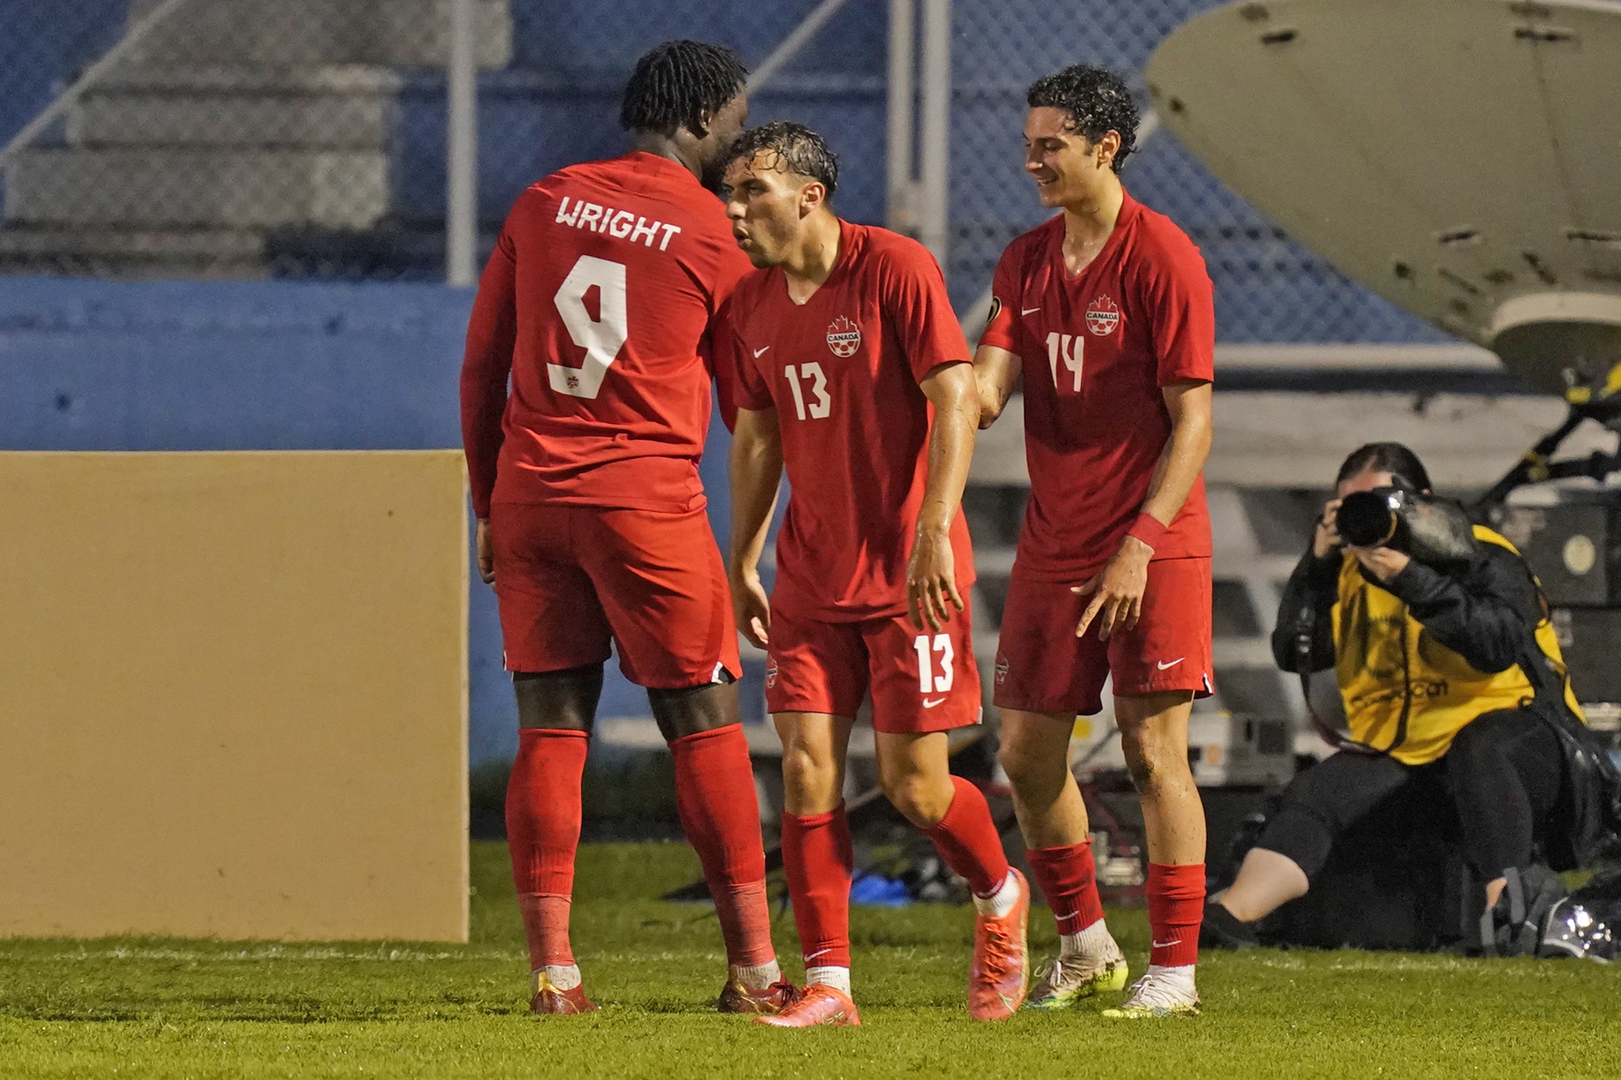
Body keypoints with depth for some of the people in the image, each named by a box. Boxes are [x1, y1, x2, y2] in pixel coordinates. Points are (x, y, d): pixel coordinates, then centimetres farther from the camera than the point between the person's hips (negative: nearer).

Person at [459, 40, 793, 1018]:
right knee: (706, 726, 3)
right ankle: (754, 967, 3)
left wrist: (489, 507, 19)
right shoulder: (715, 237, -2)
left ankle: (553, 971, 2)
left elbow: (481, 369, 11)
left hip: (529, 496, 4)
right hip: (647, 498, -4)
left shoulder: (545, 203, 9)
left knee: (550, 729, 5)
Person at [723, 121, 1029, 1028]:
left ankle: (1000, 897, 27)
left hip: (910, 575, -6)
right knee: (808, 773, -3)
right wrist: (742, 566, 17)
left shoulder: (895, 270, -12)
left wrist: (934, 531, -22)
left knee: (916, 784, -3)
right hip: (811, 575, 6)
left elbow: (956, 400, -15)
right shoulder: (753, 303, 8)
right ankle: (828, 984, 1)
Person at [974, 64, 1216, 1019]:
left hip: (1154, 547, -7)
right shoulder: (1026, 261, 10)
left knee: (1154, 749, -7)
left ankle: (1174, 969, -2)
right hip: (1053, 544, 7)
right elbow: (985, 391, 3)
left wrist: (1140, 542, -19)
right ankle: (1086, 948, 21)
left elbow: (1193, 421, -12)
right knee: (1028, 751, 6)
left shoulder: (1163, 258, -10)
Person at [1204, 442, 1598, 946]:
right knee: (1315, 792, -16)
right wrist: (1319, 562, -11)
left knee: (1478, 749, -38)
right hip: (1401, 749, 5)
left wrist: (1412, 579, -30)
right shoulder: (1350, 572, 10)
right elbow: (1295, 653, 1)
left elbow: (1500, 645, -25)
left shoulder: (1479, 557, -7)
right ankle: (1232, 915, -28)